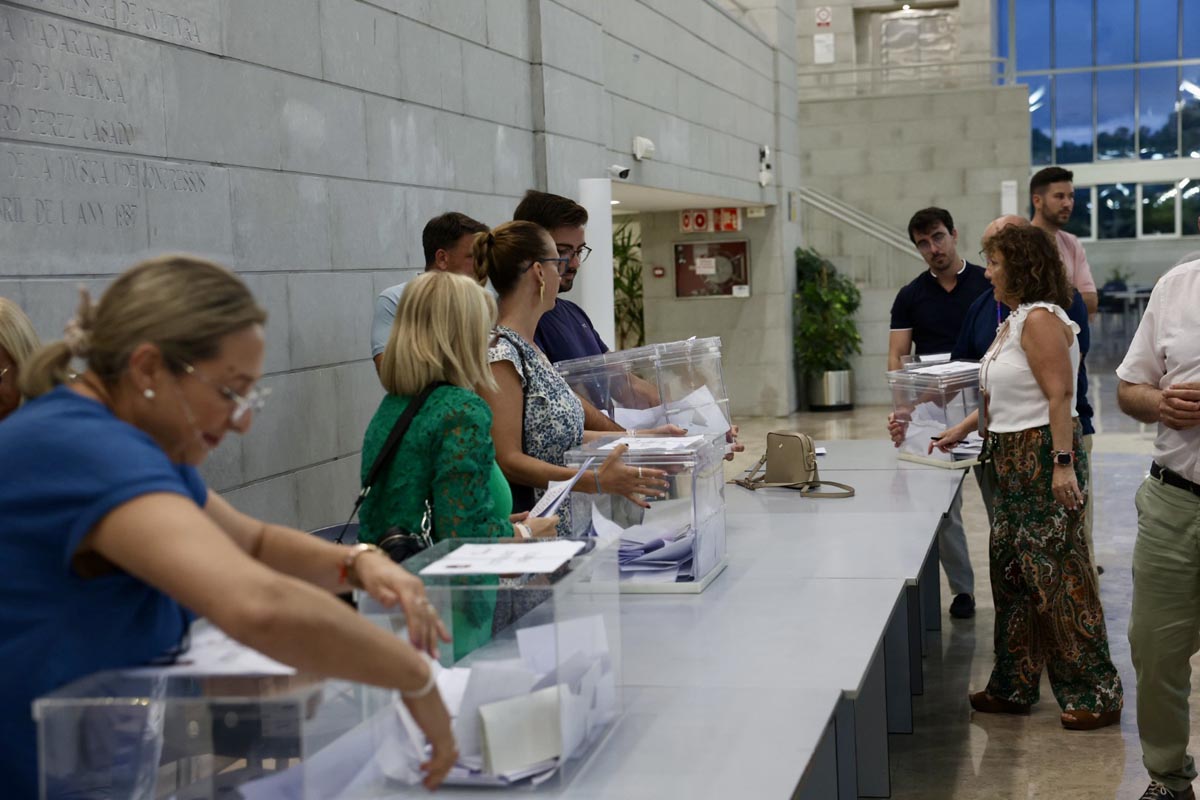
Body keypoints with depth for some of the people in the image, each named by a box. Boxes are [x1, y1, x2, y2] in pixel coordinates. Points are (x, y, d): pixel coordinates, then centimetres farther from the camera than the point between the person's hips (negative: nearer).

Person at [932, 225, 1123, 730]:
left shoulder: (1040, 319, -15)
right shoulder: (1014, 321, 15)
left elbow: (1060, 396, -21)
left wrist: (1063, 465, -26)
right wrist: (958, 433, 24)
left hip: (1045, 458, -10)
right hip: (1015, 462, 10)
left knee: (1059, 575, -5)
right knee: (1011, 571, 13)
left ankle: (1096, 695, 5)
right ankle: (1013, 687, 22)